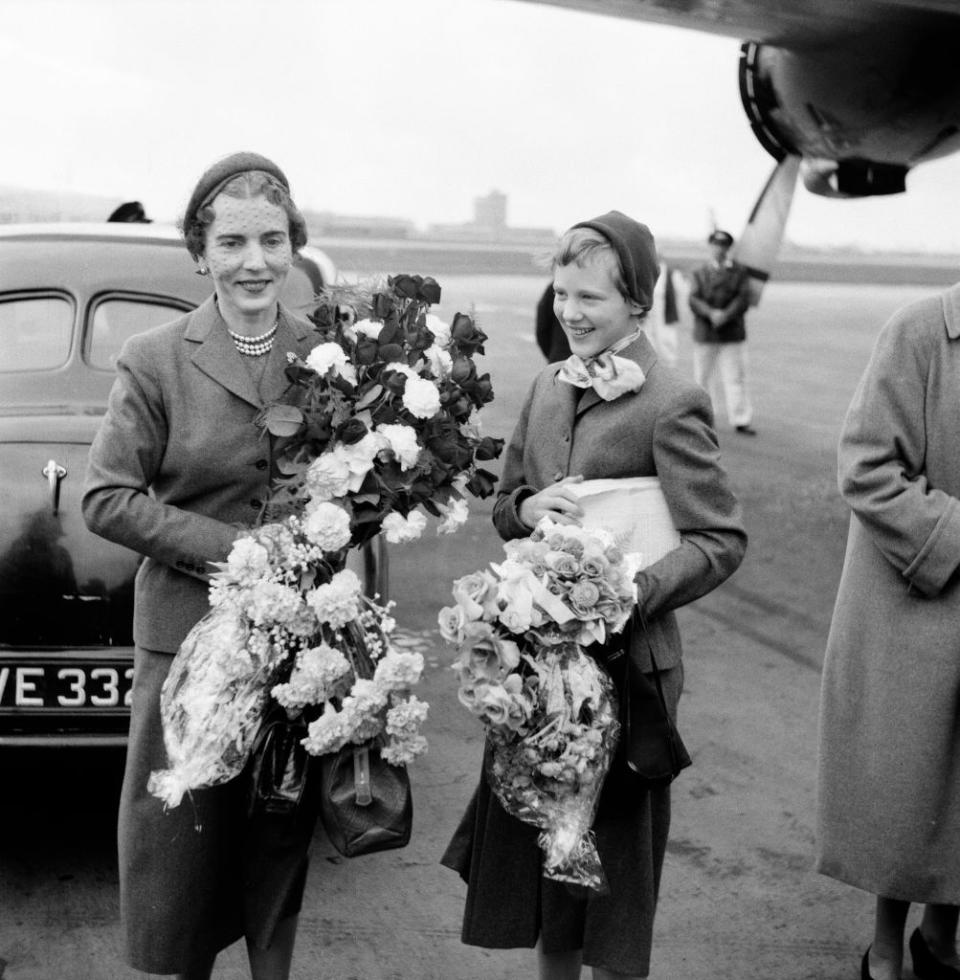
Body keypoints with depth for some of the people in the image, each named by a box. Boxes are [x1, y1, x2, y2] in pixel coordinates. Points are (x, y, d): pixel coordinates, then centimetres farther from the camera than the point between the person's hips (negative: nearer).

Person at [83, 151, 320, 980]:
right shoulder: (155, 361, -7)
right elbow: (106, 498, -8)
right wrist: (229, 548, -17)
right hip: (189, 633, -2)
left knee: (283, 839, 15)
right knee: (183, 837, 7)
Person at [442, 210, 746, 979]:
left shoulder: (672, 404, -12)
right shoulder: (548, 387, 8)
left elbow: (721, 539, -13)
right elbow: (504, 505, 14)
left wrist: (638, 591, -28)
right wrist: (531, 507, -9)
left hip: (626, 659, -6)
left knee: (613, 844, 8)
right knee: (539, 838, 16)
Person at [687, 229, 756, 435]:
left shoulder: (740, 272, 6)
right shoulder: (699, 274, 10)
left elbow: (743, 299, -5)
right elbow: (694, 300, -4)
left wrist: (726, 315, -20)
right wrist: (711, 313, -22)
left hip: (732, 334, -1)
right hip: (705, 333, 1)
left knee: (736, 377, -4)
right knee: (703, 376, 8)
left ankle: (741, 420, -2)